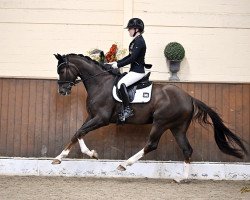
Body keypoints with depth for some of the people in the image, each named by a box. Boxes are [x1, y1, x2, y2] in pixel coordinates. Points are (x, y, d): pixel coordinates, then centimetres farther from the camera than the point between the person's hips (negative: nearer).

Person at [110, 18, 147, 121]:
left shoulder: (139, 41, -16)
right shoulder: (136, 40, 14)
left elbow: (132, 58, -21)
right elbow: (130, 56, 20)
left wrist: (118, 65, -16)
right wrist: (116, 62, 14)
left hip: (138, 71, -11)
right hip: (134, 70, 11)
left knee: (121, 84, -28)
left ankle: (127, 109, -24)